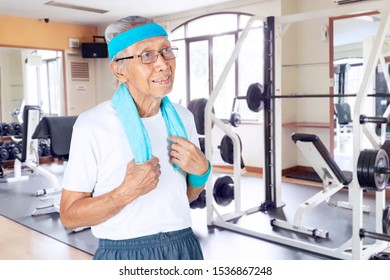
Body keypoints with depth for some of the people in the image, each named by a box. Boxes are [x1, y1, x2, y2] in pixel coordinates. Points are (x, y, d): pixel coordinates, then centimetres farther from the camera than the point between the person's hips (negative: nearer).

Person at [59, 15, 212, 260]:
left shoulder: (183, 118, 0)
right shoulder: (92, 125, -16)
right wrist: (128, 192, -24)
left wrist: (201, 170, -9)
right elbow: (69, 216, -12)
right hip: (124, 253, -4)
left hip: (183, 247, 5)